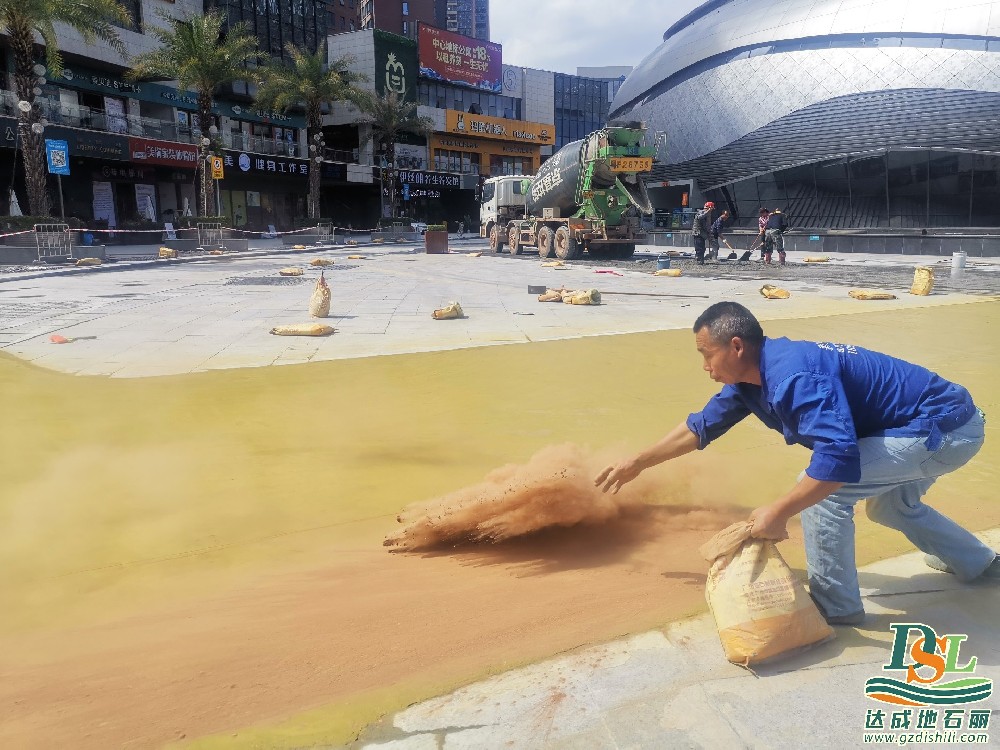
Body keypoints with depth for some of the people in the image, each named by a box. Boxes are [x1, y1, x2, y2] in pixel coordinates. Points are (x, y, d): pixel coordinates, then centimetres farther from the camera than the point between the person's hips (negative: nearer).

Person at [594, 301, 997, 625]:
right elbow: (701, 426, 11)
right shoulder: (752, 378, 0)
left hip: (946, 426, -10)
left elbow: (839, 456, -39)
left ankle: (835, 606, 1)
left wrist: (778, 513, -33)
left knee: (822, 488, -17)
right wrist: (638, 463, 17)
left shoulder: (793, 375, -31)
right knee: (888, 506, 30)